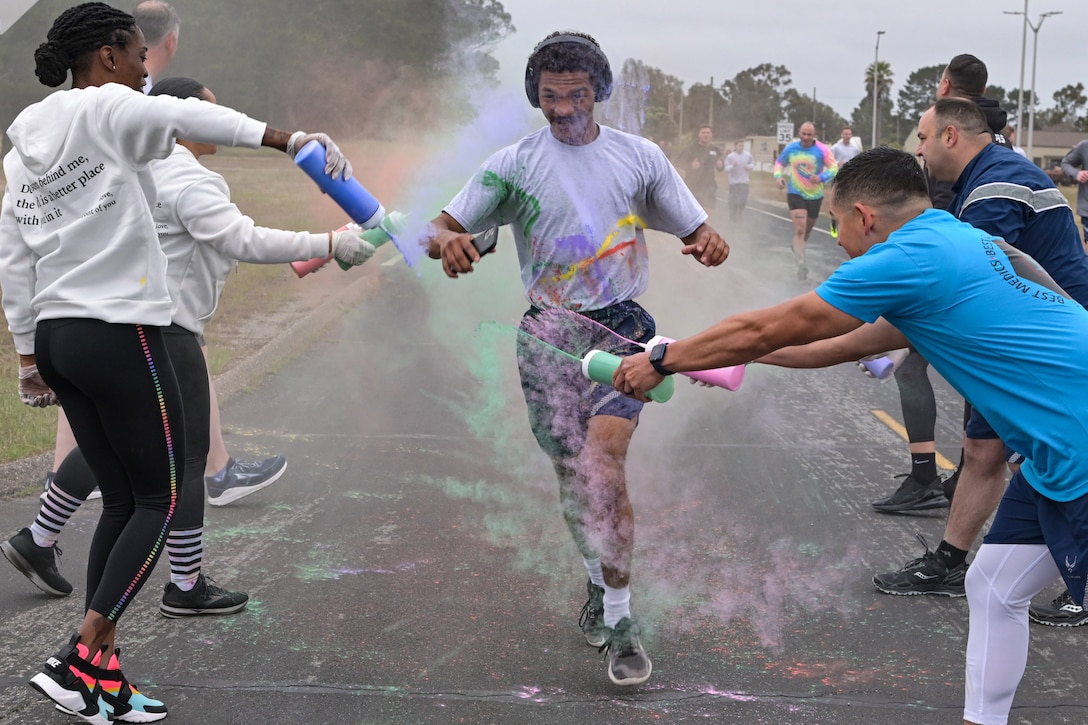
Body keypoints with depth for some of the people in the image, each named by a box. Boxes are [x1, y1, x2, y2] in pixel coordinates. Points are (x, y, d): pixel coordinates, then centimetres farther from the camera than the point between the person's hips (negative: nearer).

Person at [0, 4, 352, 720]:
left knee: (121, 501, 11)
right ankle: (80, 658, -8)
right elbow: (188, 118, -26)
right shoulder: (106, 110, -6)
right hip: (120, 333, -8)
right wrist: (286, 139, -38)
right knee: (160, 498, 0)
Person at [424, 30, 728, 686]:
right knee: (572, 471, 8)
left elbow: (696, 229, 8)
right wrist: (448, 241, -27)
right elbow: (441, 228, -1)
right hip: (549, 331, 1)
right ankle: (599, 580, 35)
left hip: (622, 324, -1)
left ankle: (620, 618, -11)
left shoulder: (640, 156, 4)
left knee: (602, 462, -19)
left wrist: (711, 244, -17)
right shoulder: (514, 163, 2)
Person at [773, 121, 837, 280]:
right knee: (799, 229, -17)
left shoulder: (822, 150, -12)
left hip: (815, 195, 2)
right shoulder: (790, 148, -6)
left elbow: (834, 168, -12)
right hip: (795, 194, -2)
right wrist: (778, 176, -8)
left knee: (807, 229, 20)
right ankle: (801, 264, -20)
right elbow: (779, 162, 11)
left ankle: (797, 248, 50)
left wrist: (821, 177, -30)